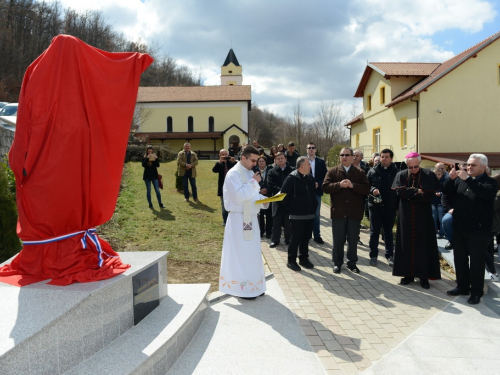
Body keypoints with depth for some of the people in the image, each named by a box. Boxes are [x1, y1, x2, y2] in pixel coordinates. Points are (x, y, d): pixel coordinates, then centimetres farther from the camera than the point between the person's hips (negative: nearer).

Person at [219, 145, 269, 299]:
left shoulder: (250, 173, 13)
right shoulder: (233, 174, -13)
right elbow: (239, 196, -24)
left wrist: (264, 200, -2)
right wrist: (253, 182, -18)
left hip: (251, 218, 9)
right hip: (239, 219, -8)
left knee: (253, 252, 13)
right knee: (241, 253, -1)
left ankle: (254, 285, 25)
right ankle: (243, 288, 9)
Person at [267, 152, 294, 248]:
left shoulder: (292, 171, 4)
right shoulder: (272, 172, 6)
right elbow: (270, 186, -5)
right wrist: (280, 190, -19)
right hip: (277, 199, 0)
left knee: (288, 221, 8)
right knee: (276, 220, 5)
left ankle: (288, 239, 20)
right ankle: (275, 240, 15)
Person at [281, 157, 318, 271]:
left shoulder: (310, 177, 9)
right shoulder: (292, 178, -12)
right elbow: (284, 194, -11)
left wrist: (314, 207, 12)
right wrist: (290, 208, -6)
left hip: (310, 215, 6)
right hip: (297, 216, -6)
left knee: (306, 238, 14)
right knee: (295, 239, 1)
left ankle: (304, 259, 26)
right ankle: (291, 261, 13)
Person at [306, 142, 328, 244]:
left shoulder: (321, 162, 6)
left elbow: (325, 176, 3)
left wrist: (318, 184, -11)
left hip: (317, 191, 1)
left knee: (316, 214, 6)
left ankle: (317, 235, 13)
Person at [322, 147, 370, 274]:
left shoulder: (360, 173, 5)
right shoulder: (333, 171, 3)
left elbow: (366, 189, -6)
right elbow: (325, 187, -7)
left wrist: (352, 185, -19)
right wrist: (339, 185, -20)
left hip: (354, 212, 1)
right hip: (338, 211, -1)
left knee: (353, 239, 10)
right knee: (338, 239, 8)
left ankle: (352, 262, 25)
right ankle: (337, 262, 21)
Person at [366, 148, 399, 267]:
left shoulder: (396, 172, -1)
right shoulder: (373, 171, 3)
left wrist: (398, 206, -7)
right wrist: (372, 190, -19)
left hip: (390, 207, 0)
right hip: (375, 206, 1)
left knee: (388, 232, 11)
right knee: (374, 232, 6)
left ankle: (390, 255, 21)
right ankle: (373, 255, 15)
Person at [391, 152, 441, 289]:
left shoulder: (429, 176, -3)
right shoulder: (401, 175, 2)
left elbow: (429, 195, -13)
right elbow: (399, 192, -12)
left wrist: (409, 195, -13)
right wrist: (417, 192, -14)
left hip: (423, 216, -1)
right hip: (406, 216, 1)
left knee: (423, 245, 2)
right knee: (406, 244, 5)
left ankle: (424, 276, 11)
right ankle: (408, 274, 14)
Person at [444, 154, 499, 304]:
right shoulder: (460, 180, 12)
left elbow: (485, 192, -26)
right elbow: (447, 192, 6)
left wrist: (467, 179, -29)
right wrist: (451, 179, -11)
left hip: (478, 230, -6)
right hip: (459, 228, 6)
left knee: (476, 261, 2)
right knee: (460, 258, 14)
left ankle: (476, 292, 13)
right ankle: (462, 286, 27)